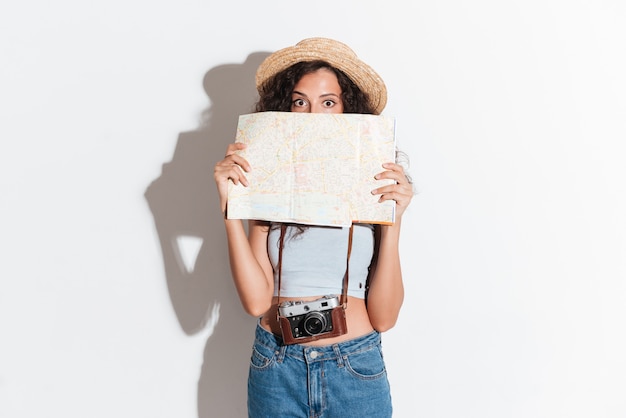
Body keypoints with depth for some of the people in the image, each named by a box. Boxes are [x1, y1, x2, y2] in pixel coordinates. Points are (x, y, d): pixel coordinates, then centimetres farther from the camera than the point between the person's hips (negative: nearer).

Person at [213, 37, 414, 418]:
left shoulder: (375, 188, -6)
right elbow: (257, 300, -11)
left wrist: (394, 220, -17)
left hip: (356, 371, 0)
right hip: (276, 369, 1)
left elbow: (383, 316, -8)